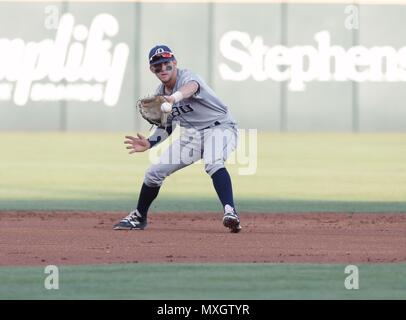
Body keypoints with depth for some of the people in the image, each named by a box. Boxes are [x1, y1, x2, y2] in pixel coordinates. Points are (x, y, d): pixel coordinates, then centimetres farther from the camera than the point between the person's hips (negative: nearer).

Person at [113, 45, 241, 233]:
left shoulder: (186, 76, -23)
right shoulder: (160, 94, 1)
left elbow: (192, 86, -50)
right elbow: (167, 126, 14)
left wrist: (175, 97, -73)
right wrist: (150, 143, -4)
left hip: (219, 127, -7)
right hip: (191, 134, 7)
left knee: (213, 163, -39)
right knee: (155, 172, 4)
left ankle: (230, 212, -48)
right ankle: (139, 217, 25)